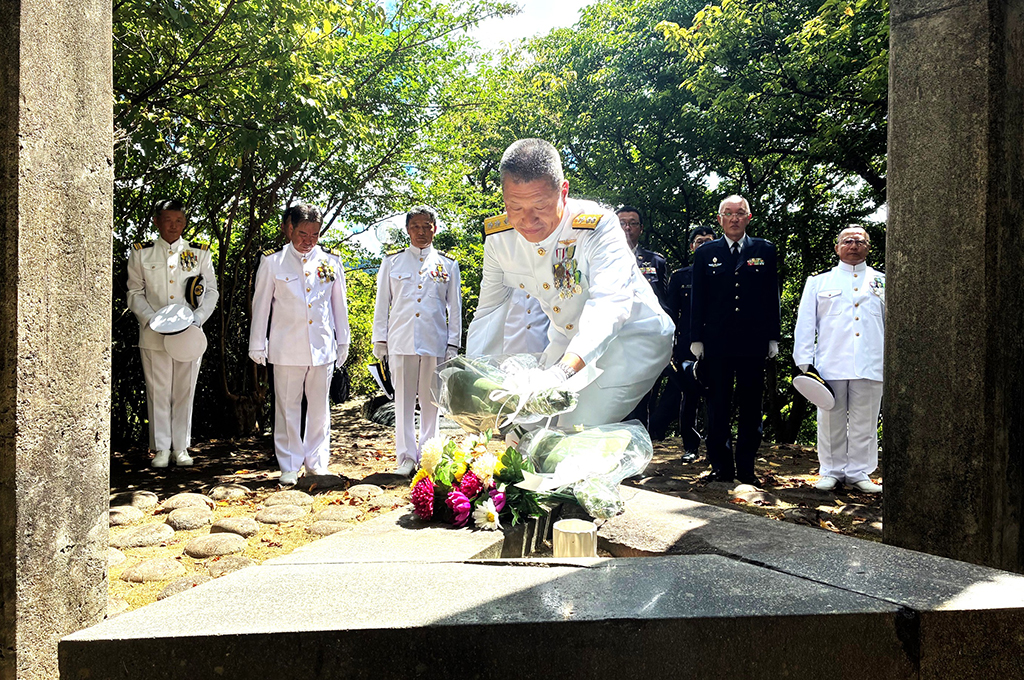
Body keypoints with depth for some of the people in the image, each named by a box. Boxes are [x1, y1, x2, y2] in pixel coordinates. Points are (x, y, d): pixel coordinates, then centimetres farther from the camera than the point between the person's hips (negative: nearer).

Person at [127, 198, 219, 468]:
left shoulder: (200, 252, 6)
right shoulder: (141, 253, 5)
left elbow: (212, 291, 7)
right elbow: (135, 293, 6)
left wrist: (197, 317, -9)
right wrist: (154, 320, -10)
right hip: (154, 335, 0)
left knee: (185, 391, 5)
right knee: (158, 392, 3)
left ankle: (181, 448, 16)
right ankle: (161, 448, 14)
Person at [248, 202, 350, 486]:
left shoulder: (331, 261, 6)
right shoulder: (272, 261, 0)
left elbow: (339, 304, 12)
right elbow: (261, 304, 5)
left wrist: (342, 342, 13)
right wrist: (257, 344, 5)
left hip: (322, 346, 2)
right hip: (286, 347, -2)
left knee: (319, 407, 9)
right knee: (287, 407, 3)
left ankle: (316, 462, 23)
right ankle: (289, 466, 16)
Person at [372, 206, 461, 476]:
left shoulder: (448, 265, 10)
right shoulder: (392, 262, 10)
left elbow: (454, 308, 10)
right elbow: (382, 304, 11)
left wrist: (453, 344, 4)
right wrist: (380, 340, 6)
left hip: (435, 342, 0)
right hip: (401, 341, 0)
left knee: (431, 401, 5)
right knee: (403, 400, 2)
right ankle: (406, 457, 11)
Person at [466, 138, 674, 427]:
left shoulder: (599, 227, -30)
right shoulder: (499, 237, -13)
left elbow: (610, 305, -45)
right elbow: (488, 313, -5)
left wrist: (561, 371, -61)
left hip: (632, 336, -5)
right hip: (570, 341, 6)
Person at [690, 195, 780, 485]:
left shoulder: (765, 250, 9)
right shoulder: (705, 253, 8)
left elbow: (772, 297, 8)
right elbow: (697, 299, 6)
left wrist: (772, 338, 3)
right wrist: (696, 339, 0)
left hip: (753, 342, 0)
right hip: (716, 342, 0)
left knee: (750, 407, 5)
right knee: (718, 406, 4)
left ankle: (746, 468, 15)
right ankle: (721, 466, 13)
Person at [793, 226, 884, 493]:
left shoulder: (882, 283, 15)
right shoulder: (819, 282, 12)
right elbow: (805, 323, 8)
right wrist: (804, 362, 0)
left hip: (870, 366, 1)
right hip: (830, 365, -1)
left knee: (864, 421, 4)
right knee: (831, 420, 3)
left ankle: (858, 473, 15)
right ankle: (831, 471, 14)